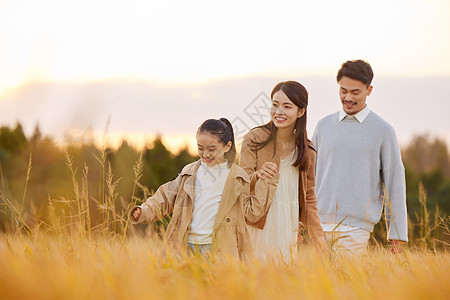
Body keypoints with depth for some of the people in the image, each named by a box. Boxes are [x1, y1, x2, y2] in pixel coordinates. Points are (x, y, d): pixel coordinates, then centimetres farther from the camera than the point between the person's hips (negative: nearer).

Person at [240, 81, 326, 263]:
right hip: (258, 228, -3)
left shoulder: (307, 151, 10)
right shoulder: (254, 139, -2)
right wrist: (258, 176, -28)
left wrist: (318, 236, 9)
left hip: (288, 231, 3)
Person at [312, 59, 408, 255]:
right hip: (321, 223, 4)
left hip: (355, 227, -3)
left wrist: (397, 234, -3)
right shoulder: (324, 126, 11)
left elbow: (394, 182, 0)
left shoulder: (383, 131, 0)